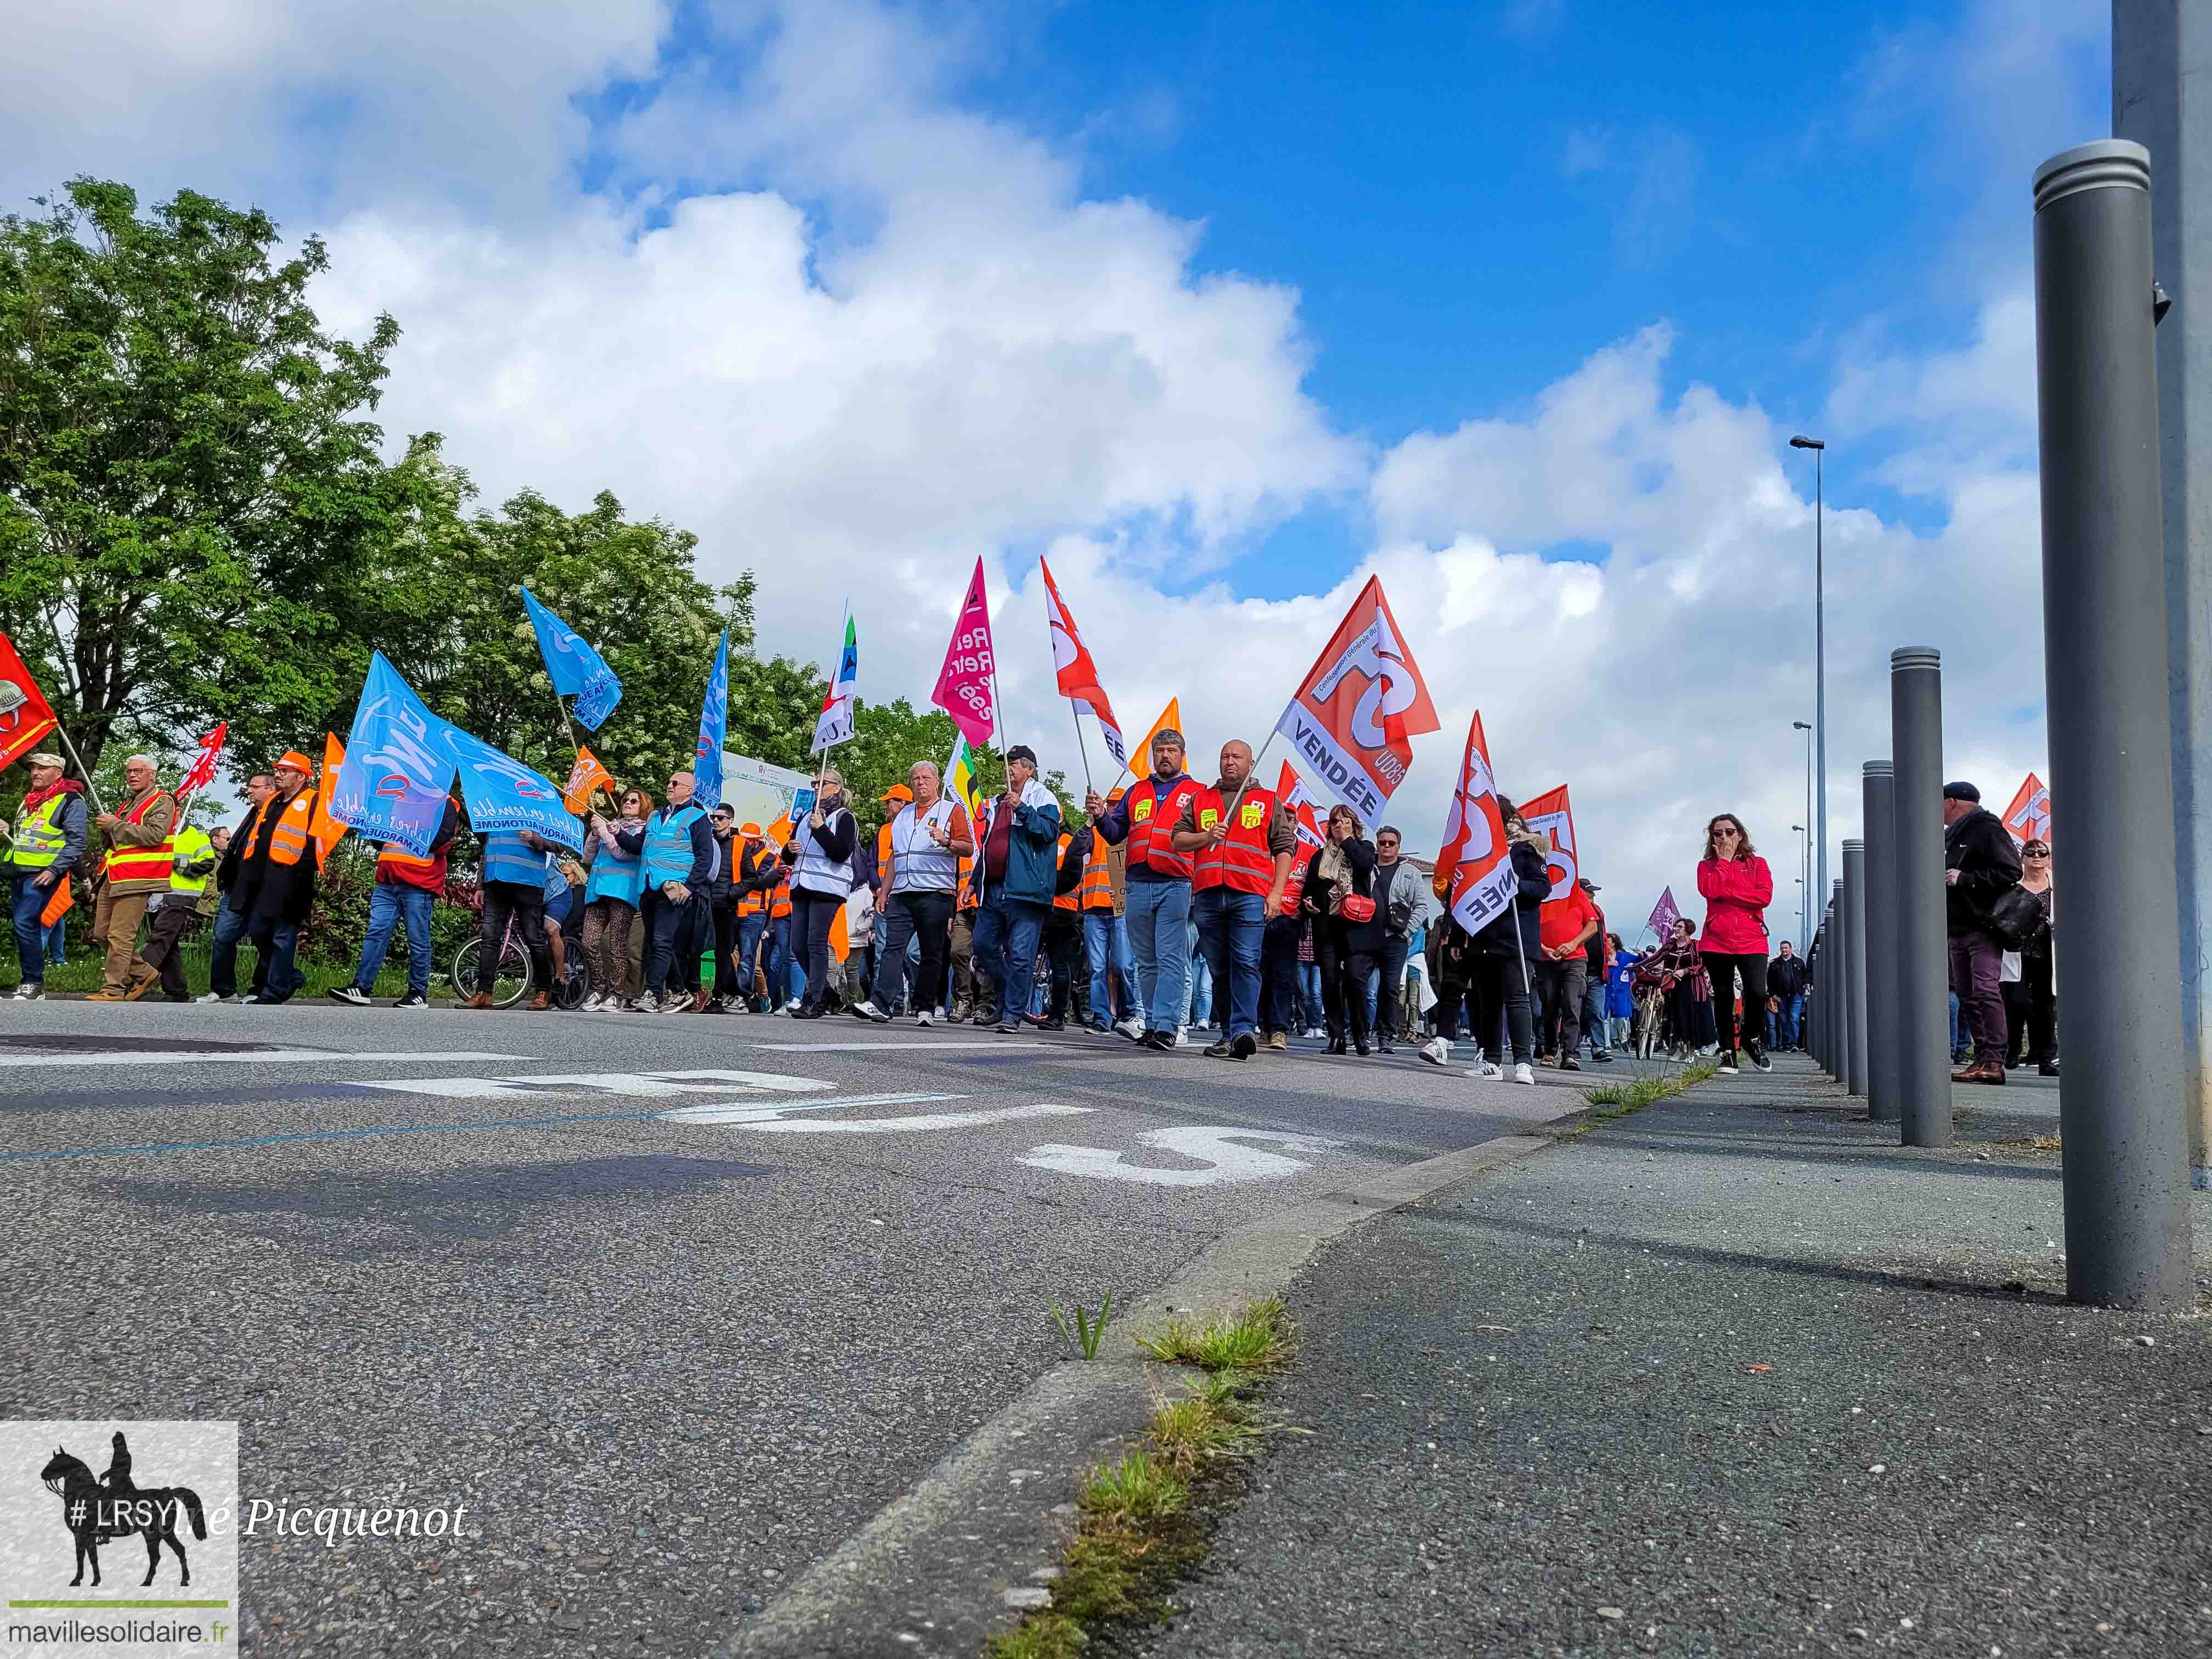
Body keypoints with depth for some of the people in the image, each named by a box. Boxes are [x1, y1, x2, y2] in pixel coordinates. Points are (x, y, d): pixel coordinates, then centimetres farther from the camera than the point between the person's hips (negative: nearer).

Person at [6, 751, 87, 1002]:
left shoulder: (71, 802, -7)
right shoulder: (29, 801, 20)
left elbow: (76, 842, -14)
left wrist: (54, 870, -21)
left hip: (43, 874, -9)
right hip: (20, 873, 9)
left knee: (25, 923, -17)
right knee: (24, 926, 9)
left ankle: (34, 982, -12)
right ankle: (30, 981, 16)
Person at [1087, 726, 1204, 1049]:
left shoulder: (1196, 792, 9)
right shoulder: (1137, 792, 20)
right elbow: (1116, 834, 20)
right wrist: (1101, 816, 0)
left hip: (1175, 886, -4)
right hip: (1137, 886, 4)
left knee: (1171, 959, -10)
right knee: (1147, 962, 8)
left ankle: (1166, 1027, -14)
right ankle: (1152, 1023, 14)